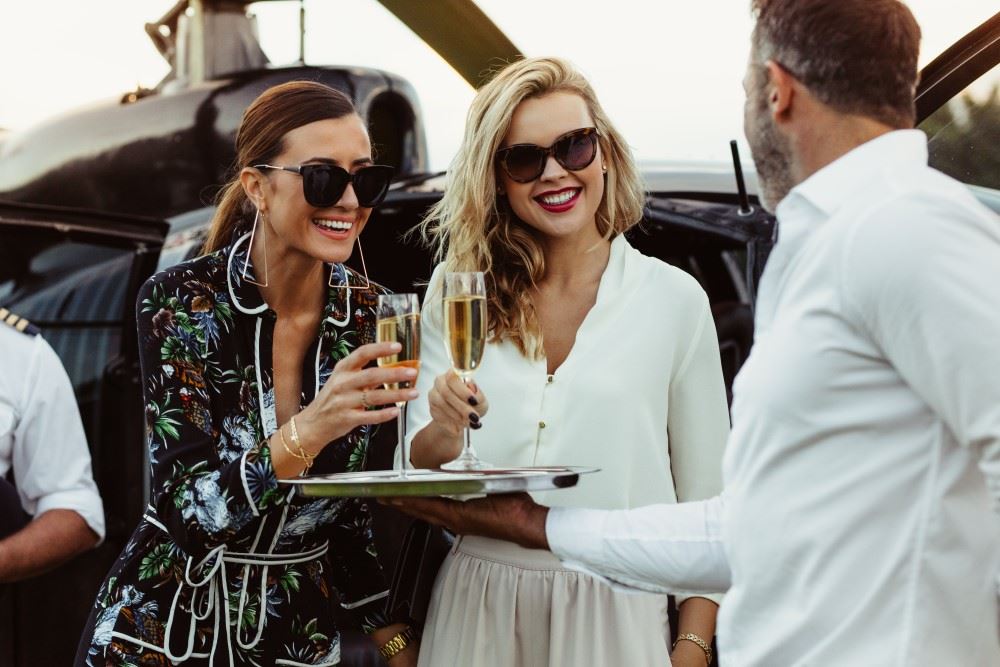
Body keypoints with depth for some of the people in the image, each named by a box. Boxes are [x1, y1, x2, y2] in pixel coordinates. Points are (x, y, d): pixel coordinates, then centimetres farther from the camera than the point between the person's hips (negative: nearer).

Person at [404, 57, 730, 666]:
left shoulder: (673, 297, -5)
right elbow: (422, 471, 3)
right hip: (477, 609, 2)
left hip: (616, 612, -2)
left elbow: (707, 500, 0)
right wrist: (446, 432, -19)